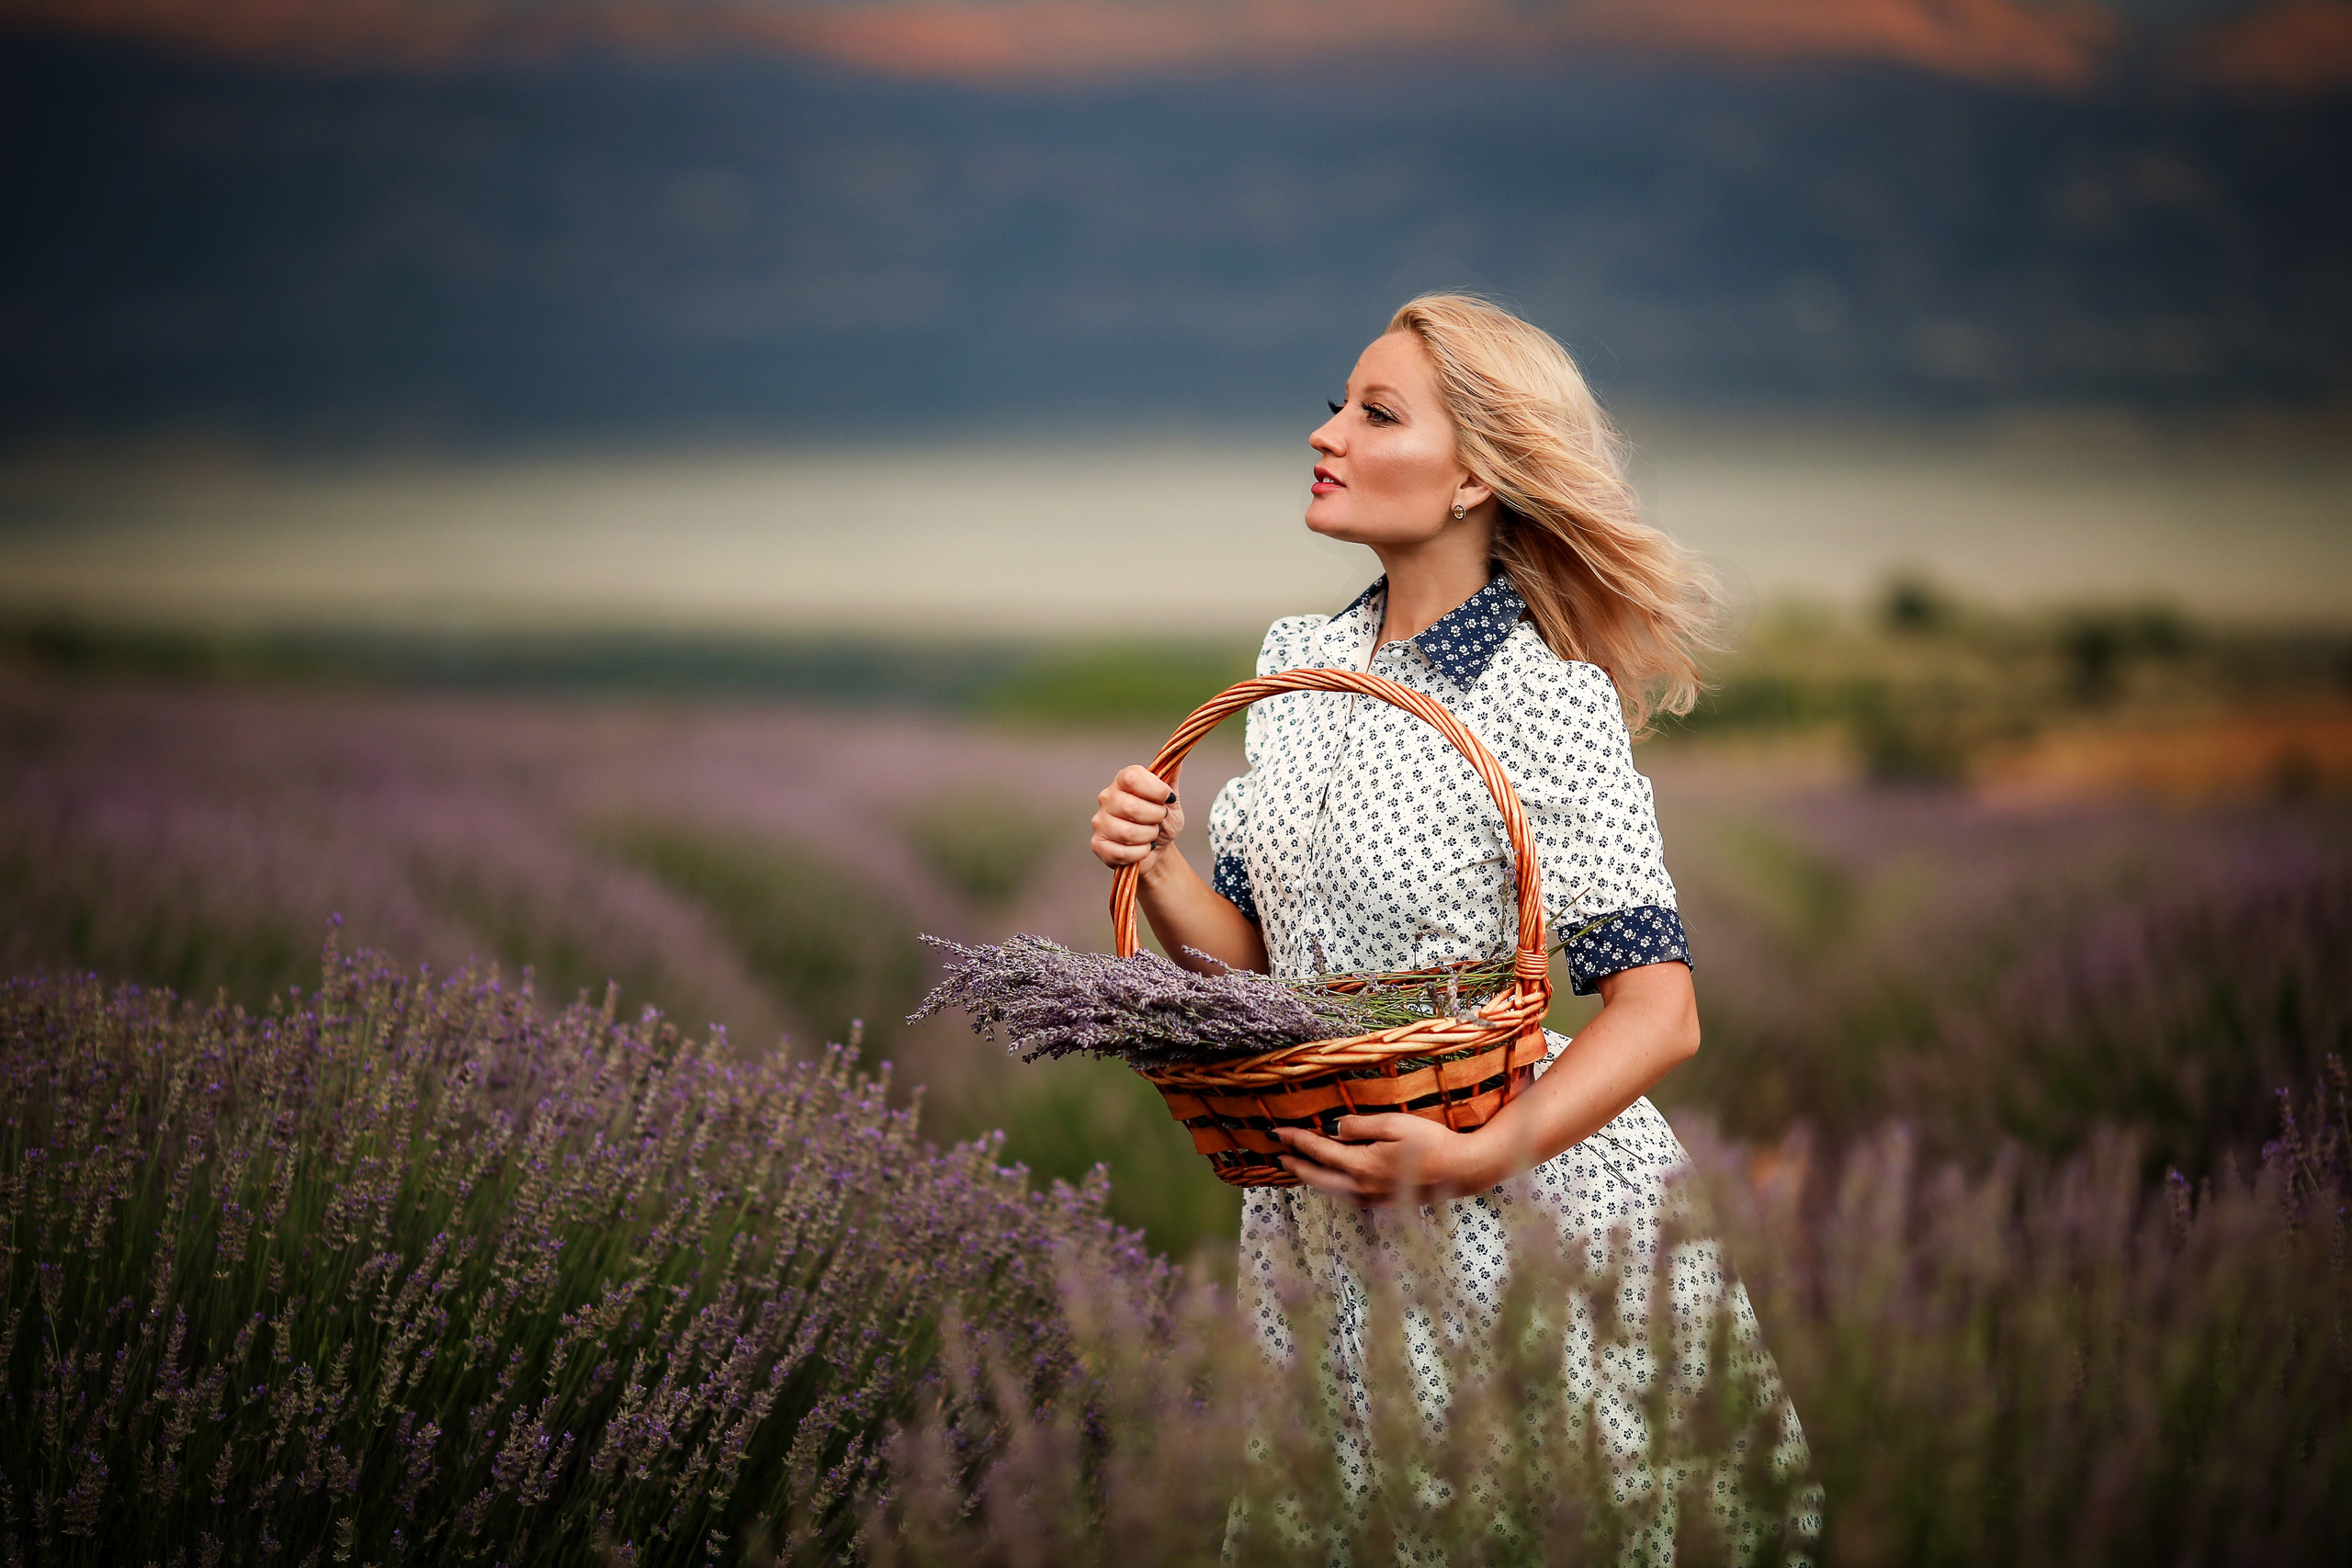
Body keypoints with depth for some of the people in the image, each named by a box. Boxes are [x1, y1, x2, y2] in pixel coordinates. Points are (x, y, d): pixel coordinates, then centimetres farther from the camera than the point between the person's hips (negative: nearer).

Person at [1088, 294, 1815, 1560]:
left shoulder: (1548, 699, -16)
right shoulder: (1300, 662, 5)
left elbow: (1658, 1013, -19)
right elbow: (1245, 954, 8)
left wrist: (1476, 1159, -30)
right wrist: (1151, 867, -11)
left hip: (1521, 1220, -6)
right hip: (1320, 1219, 6)